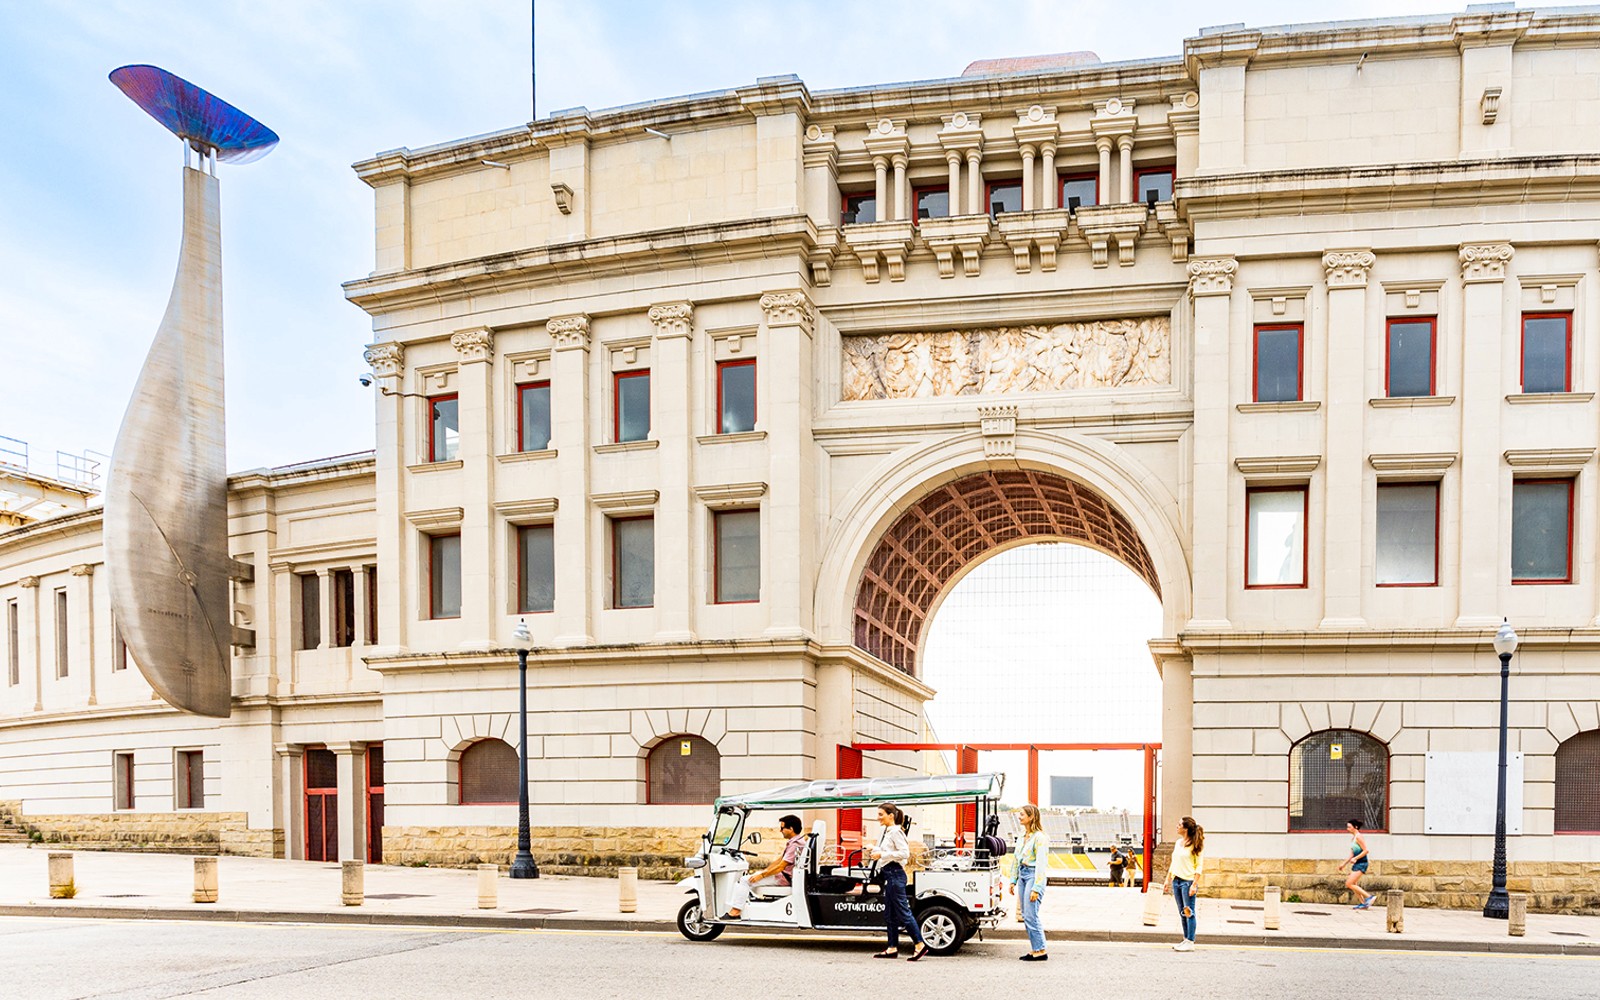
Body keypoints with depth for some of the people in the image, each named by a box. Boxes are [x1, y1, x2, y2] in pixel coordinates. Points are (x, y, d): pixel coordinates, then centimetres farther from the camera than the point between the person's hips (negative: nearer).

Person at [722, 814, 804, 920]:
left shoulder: (795, 845, -21)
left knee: (744, 880, -12)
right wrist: (763, 871, 11)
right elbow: (779, 860, 18)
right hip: (782, 874, 11)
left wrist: (761, 875, -16)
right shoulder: (792, 842, 13)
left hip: (784, 878, -11)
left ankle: (735, 911, -11)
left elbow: (781, 867, -23)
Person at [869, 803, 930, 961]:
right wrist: (875, 852, 7)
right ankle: (893, 948, 16)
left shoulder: (895, 832, -14)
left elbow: (904, 853, -22)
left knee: (903, 912, -8)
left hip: (895, 874, -10)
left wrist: (882, 854, -21)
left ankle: (920, 945, -5)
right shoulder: (885, 832, 15)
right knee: (890, 914, 12)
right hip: (888, 874, 10)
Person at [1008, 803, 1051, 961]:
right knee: (1026, 916, 9)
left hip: (1034, 876, -9)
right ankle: (1034, 950, 15)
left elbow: (1041, 864, -17)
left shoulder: (1039, 837, -13)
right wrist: (1013, 880, 17)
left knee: (1031, 916, -10)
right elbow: (1017, 859, 20)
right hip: (1022, 875, 9)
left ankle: (1040, 951, -4)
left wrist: (1036, 888, -20)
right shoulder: (1023, 836, 13)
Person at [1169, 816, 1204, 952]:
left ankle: (1190, 942, -3)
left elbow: (1199, 866, -10)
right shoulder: (1178, 843, 13)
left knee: (1189, 912, -5)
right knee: (1182, 913, 11)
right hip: (1176, 880, 7)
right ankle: (1186, 940, 17)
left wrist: (1194, 885, -16)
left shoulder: (1194, 845, -8)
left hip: (1188, 881, -7)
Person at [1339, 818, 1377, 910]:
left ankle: (1369, 896, -8)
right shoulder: (1352, 838, 15)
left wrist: (1355, 858, -21)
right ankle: (1363, 903, 16)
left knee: (1349, 884, -13)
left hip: (1361, 863, -10)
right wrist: (1344, 863, 19)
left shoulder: (1359, 837, -13)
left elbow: (1365, 850, -19)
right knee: (1352, 885, 11)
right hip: (1356, 864, 10)